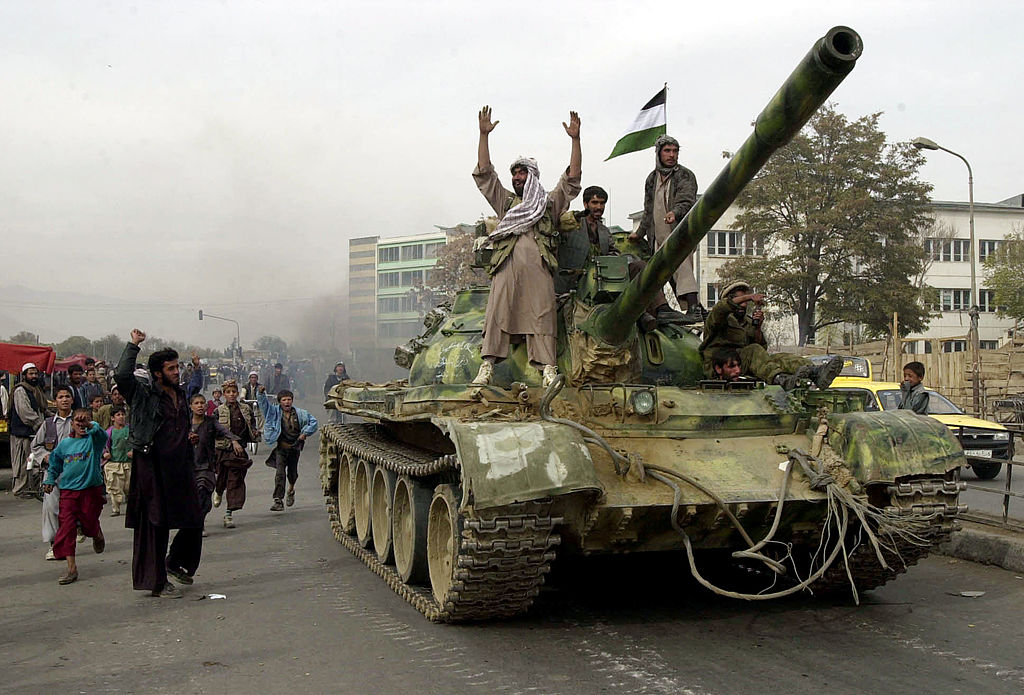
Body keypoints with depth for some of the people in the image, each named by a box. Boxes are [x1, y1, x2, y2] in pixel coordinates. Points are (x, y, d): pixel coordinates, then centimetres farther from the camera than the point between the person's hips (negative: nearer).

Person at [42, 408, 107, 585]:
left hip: (92, 489, -2)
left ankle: (97, 535, 45)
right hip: (68, 490, 2)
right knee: (67, 526, -8)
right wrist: (50, 480, 16)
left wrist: (90, 424, -40)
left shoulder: (93, 440, -1)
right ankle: (71, 568, -7)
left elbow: (102, 435, -25)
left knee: (89, 526, 4)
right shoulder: (65, 444, 10)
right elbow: (55, 464, 24)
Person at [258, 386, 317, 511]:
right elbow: (264, 404, -14)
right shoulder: (275, 411, -1)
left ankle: (291, 489, 48)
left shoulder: (299, 413, 1)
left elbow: (313, 421, 10)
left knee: (292, 472, 14)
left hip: (295, 446, 2)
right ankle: (278, 501, -17)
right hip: (281, 447, -2)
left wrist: (305, 433, -1)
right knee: (280, 473, -14)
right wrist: (262, 394, -32)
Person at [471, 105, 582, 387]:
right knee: (497, 313, -11)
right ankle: (487, 367, -15)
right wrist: (484, 135, 11)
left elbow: (572, 178, 14)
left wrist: (575, 139, 4)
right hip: (507, 267, 1)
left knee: (541, 315, -9)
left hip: (538, 268, -1)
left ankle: (548, 368, -12)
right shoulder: (505, 202, 28)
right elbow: (483, 174, 20)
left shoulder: (551, 202, 24)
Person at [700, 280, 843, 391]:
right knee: (753, 351, -32)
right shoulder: (723, 319, 10)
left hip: (745, 366, 5)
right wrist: (748, 297, -23)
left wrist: (757, 328, -4)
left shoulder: (749, 322, 27)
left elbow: (763, 347, 14)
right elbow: (719, 309, -18)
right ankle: (780, 379, -59)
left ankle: (815, 372, -45)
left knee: (779, 357, -19)